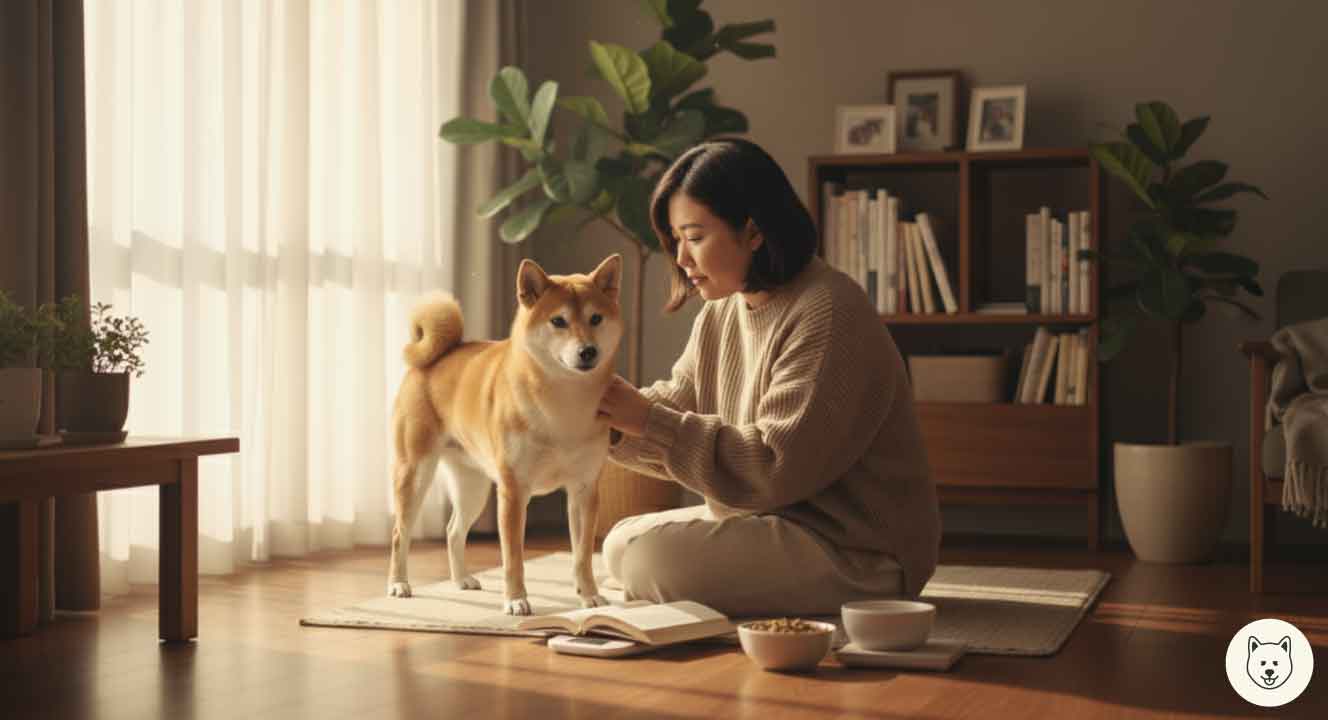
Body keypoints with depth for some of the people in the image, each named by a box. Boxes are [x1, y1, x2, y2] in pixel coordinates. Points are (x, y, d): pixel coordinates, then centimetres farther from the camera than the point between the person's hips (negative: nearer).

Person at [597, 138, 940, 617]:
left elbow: (776, 467, -25)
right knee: (622, 546, 8)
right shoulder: (722, 312, 9)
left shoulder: (829, 315, -20)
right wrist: (616, 418, -11)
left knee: (654, 556, -21)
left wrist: (651, 422, -24)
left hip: (853, 549, -10)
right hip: (764, 520, 10)